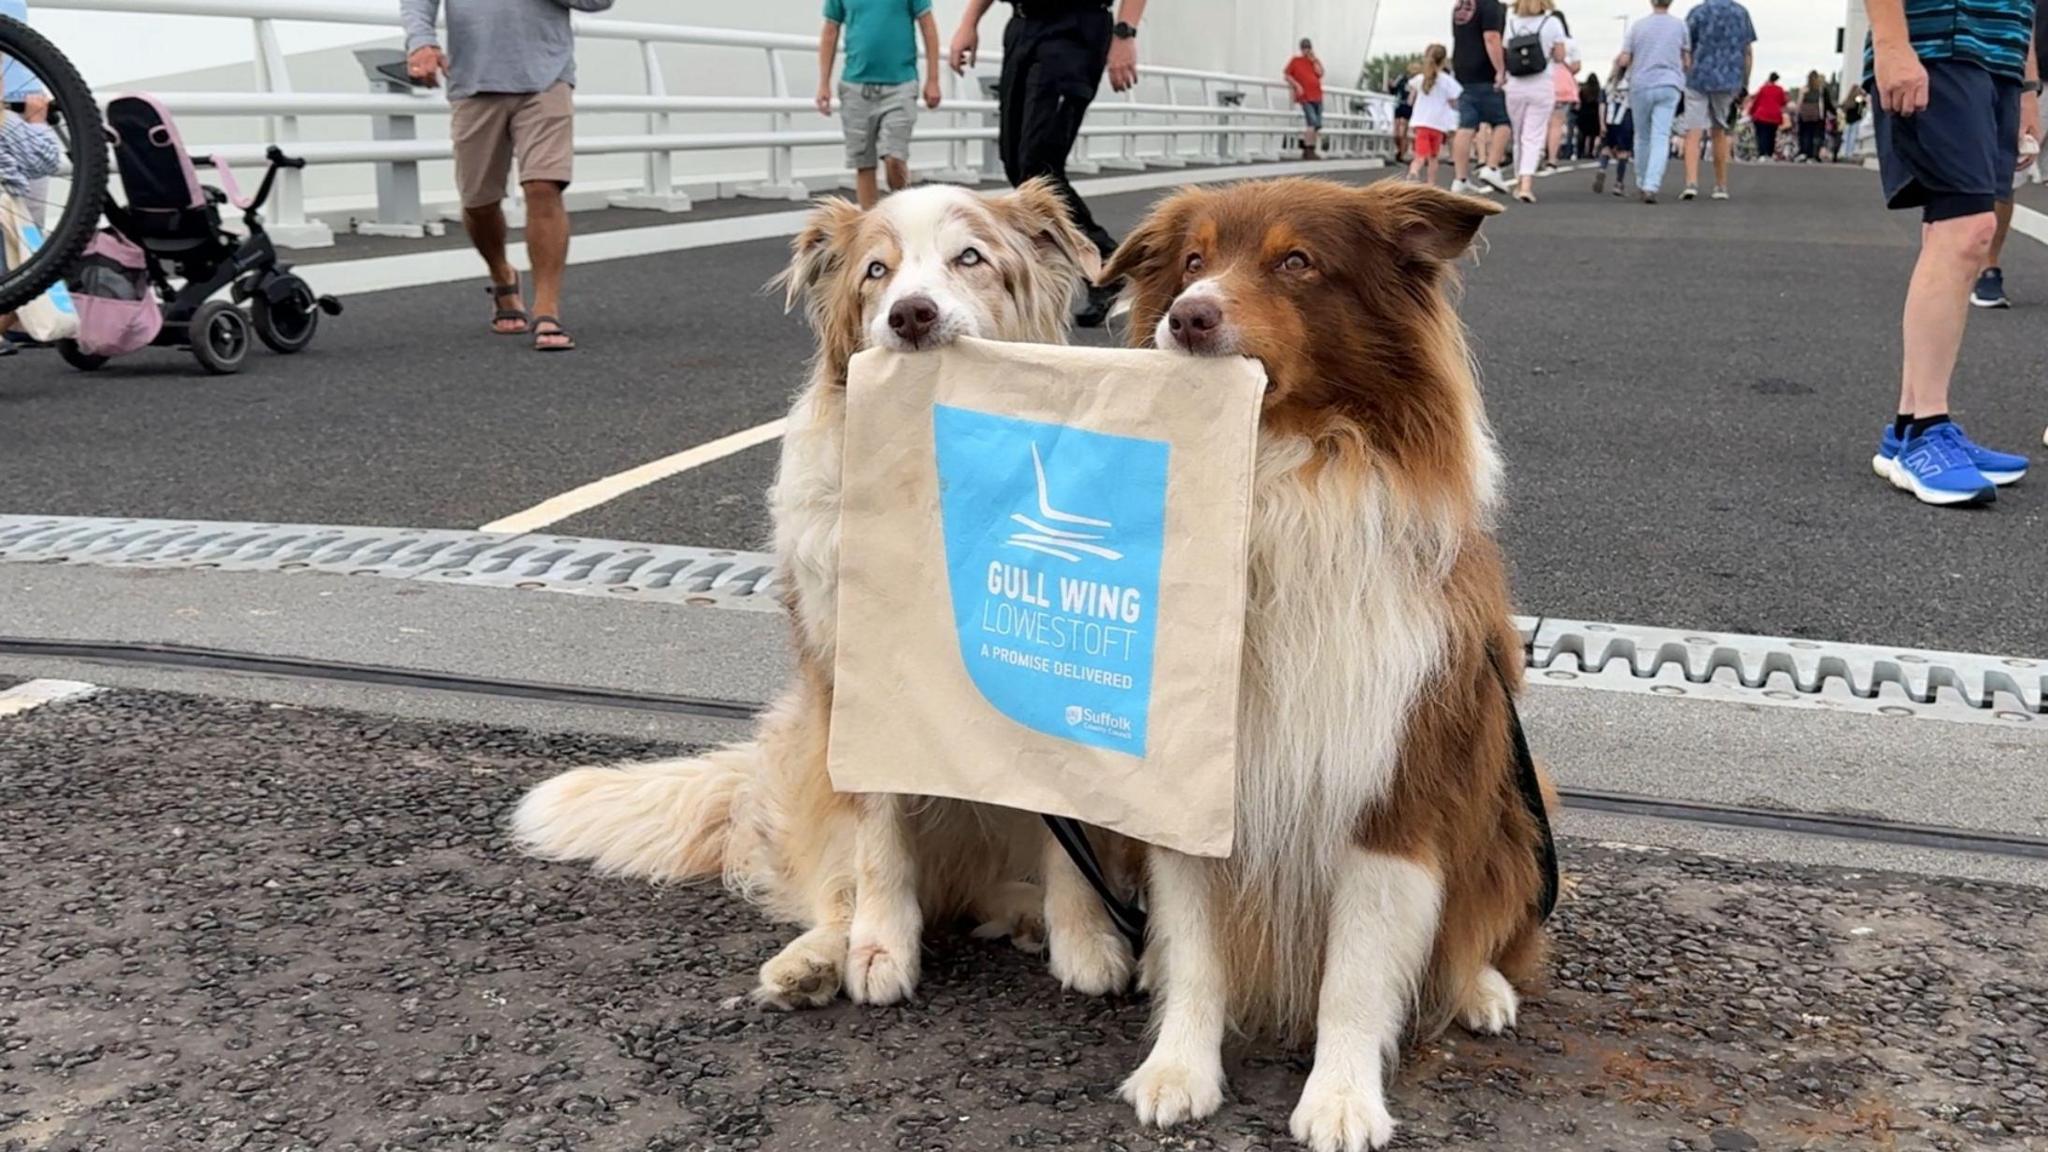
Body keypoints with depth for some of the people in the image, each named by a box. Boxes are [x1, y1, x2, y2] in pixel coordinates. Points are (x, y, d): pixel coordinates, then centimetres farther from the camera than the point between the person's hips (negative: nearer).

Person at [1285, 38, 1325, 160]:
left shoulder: (1315, 62, 16)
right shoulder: (1295, 61, 5)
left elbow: (1320, 74, -1)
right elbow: (1287, 75, 3)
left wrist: (1314, 60, -2)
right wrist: (1297, 85, -10)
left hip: (1317, 97, 6)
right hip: (1305, 97, -6)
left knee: (1318, 125, 6)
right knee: (1313, 122, -19)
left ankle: (1308, 150, 16)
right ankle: (1308, 150, -16)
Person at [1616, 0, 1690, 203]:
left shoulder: (1638, 25, 3)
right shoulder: (1680, 25, 3)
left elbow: (1624, 61, 1)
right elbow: (1688, 62, 6)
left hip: (1641, 86, 1)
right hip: (1669, 86, -1)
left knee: (1643, 137, 14)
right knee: (1661, 137, -7)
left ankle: (1642, 185, 24)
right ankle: (1651, 187, -21)